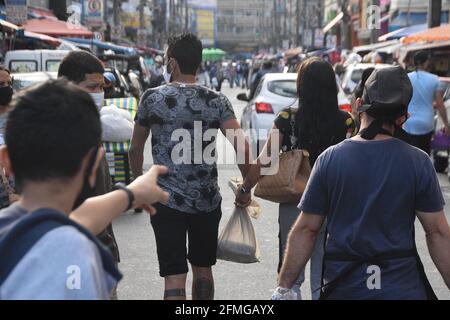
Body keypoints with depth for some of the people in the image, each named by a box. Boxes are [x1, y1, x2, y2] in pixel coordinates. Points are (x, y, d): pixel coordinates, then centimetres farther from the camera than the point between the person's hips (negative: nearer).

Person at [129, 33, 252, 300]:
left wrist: (139, 180, 22)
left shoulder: (152, 98, -3)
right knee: (203, 268, 20)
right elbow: (242, 146, -13)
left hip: (167, 201, -2)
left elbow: (136, 149, 6)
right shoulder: (216, 101, -2)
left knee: (174, 276, -2)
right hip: (207, 200, 2)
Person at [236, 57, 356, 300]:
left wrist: (244, 190, 4)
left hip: (293, 204, -1)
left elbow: (264, 162, -9)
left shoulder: (287, 120, -10)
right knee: (324, 278, 14)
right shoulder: (345, 121, -7)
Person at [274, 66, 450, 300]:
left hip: (343, 287, 1)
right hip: (403, 287, -1)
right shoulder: (418, 162, -8)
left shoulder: (329, 159, -6)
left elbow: (305, 230, -5)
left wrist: (283, 288, 1)